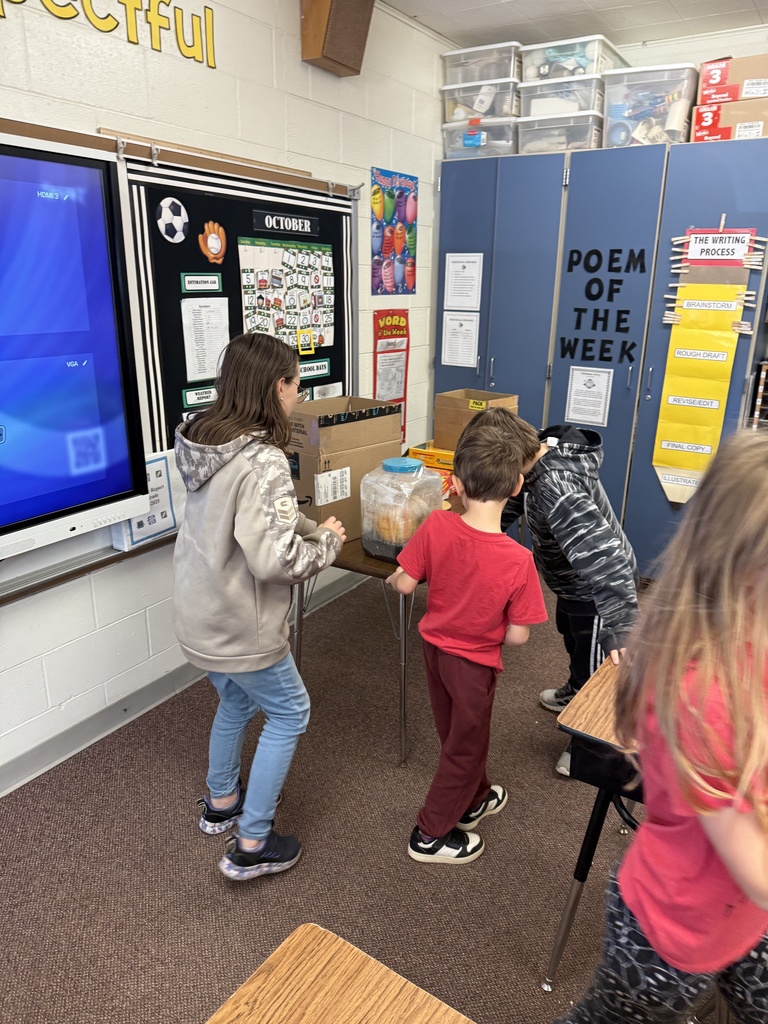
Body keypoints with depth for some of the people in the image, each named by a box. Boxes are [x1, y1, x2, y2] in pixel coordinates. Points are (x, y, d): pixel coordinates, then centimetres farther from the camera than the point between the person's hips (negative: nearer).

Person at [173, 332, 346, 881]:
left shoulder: (206, 439, 0)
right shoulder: (262, 462, -28)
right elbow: (275, 560, -32)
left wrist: (312, 527, 2)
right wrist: (327, 543, -14)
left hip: (199, 612, 8)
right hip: (240, 624, -8)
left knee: (236, 701, 29)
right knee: (289, 712, 13)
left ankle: (221, 803, 49)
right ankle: (251, 846, 22)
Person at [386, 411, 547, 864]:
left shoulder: (436, 526, -22)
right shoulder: (518, 559, -28)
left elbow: (405, 583, -12)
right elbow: (516, 636, -20)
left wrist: (392, 578, 10)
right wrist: (491, 628, 2)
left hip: (435, 647, 4)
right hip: (474, 662, -4)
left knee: (456, 733, 27)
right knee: (465, 746, 19)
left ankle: (474, 800, 52)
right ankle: (432, 834, 35)